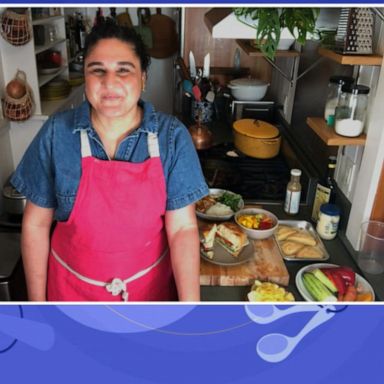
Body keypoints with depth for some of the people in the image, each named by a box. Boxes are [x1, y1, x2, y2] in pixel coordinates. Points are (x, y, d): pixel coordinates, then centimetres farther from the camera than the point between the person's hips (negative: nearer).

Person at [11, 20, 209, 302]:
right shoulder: (56, 135, -13)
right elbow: (36, 224, -5)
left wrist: (190, 302, -22)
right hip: (73, 288, 1)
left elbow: (182, 228, -14)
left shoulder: (172, 136, -14)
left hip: (150, 285, 0)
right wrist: (37, 300, -2)